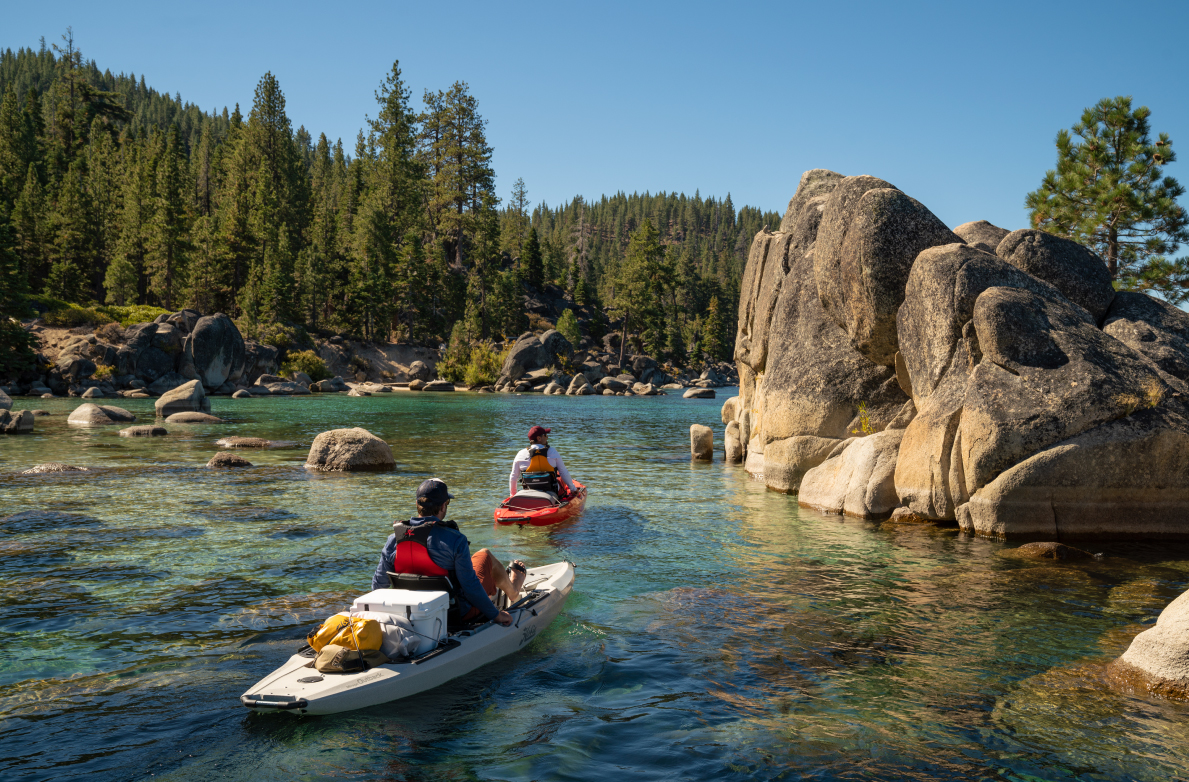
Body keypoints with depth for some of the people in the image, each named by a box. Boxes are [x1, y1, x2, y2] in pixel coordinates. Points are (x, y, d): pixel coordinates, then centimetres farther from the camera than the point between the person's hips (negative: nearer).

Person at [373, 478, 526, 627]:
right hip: (458, 614, -5)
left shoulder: (393, 540, -11)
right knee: (485, 555, 18)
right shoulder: (454, 540, -24)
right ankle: (511, 590, 47)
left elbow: (378, 585, -2)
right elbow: (470, 586, -20)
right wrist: (495, 614, -7)